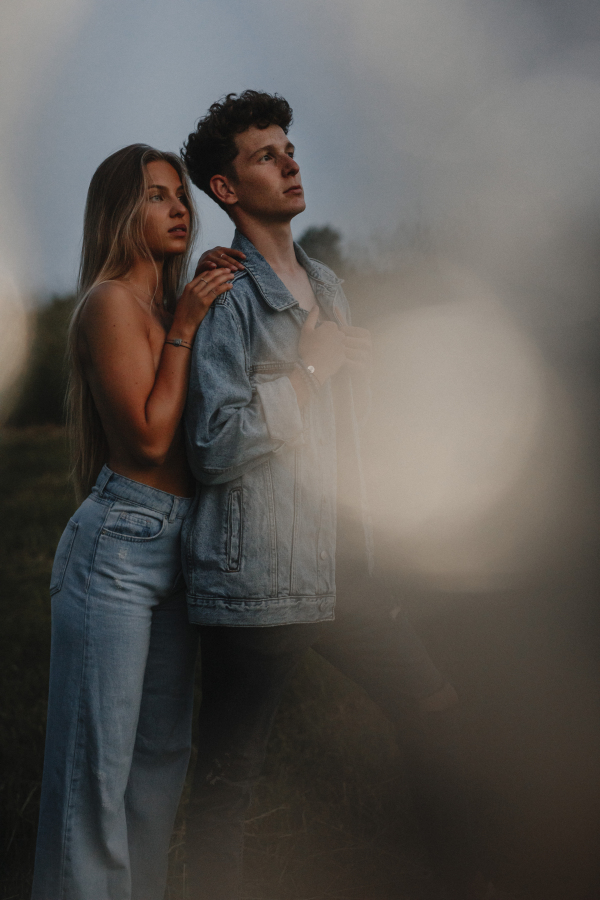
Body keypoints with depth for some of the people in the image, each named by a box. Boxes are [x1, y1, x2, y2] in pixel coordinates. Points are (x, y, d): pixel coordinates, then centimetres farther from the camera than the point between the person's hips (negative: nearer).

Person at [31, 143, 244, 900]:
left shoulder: (168, 301, 14)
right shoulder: (111, 300, -10)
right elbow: (150, 436, -16)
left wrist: (211, 295, 5)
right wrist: (185, 324, -12)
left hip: (172, 546, 9)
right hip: (119, 546, -9)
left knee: (162, 752, 13)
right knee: (98, 760, -3)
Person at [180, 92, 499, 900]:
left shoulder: (327, 287, 15)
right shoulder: (226, 299, -11)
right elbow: (215, 448, -19)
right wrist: (306, 377, -14)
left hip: (340, 565, 8)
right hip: (255, 580, -8)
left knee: (432, 714, 15)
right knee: (228, 776, 0)